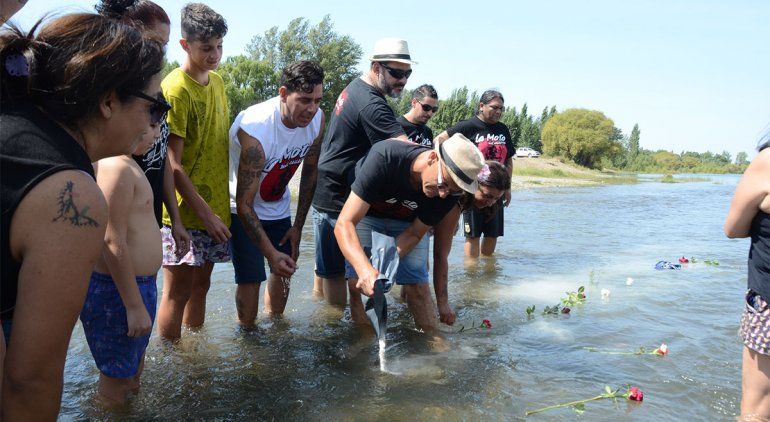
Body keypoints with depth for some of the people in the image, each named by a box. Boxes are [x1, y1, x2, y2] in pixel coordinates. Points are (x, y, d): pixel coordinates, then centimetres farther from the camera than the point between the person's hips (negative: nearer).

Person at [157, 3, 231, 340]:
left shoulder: (217, 81, 10)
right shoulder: (175, 89, -15)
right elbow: (172, 164, -17)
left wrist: (217, 208, 15)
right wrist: (205, 213, -17)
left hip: (215, 206, 8)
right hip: (185, 211, -7)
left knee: (201, 285, 16)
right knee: (178, 292, 2)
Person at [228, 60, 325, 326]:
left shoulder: (317, 119, -16)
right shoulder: (255, 129, -35)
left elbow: (309, 173, -1)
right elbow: (244, 204, -32)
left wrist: (298, 227, 1)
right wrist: (271, 253, -36)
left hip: (278, 207, 6)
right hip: (242, 209, -6)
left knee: (285, 270, 12)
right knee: (251, 277, -11)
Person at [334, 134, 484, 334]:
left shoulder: (449, 191, -26)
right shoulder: (386, 157, -40)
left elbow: (414, 234, -13)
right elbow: (345, 223, -41)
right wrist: (365, 270, -57)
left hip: (406, 221, 3)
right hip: (365, 214, -2)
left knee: (418, 286, -5)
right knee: (356, 284, -14)